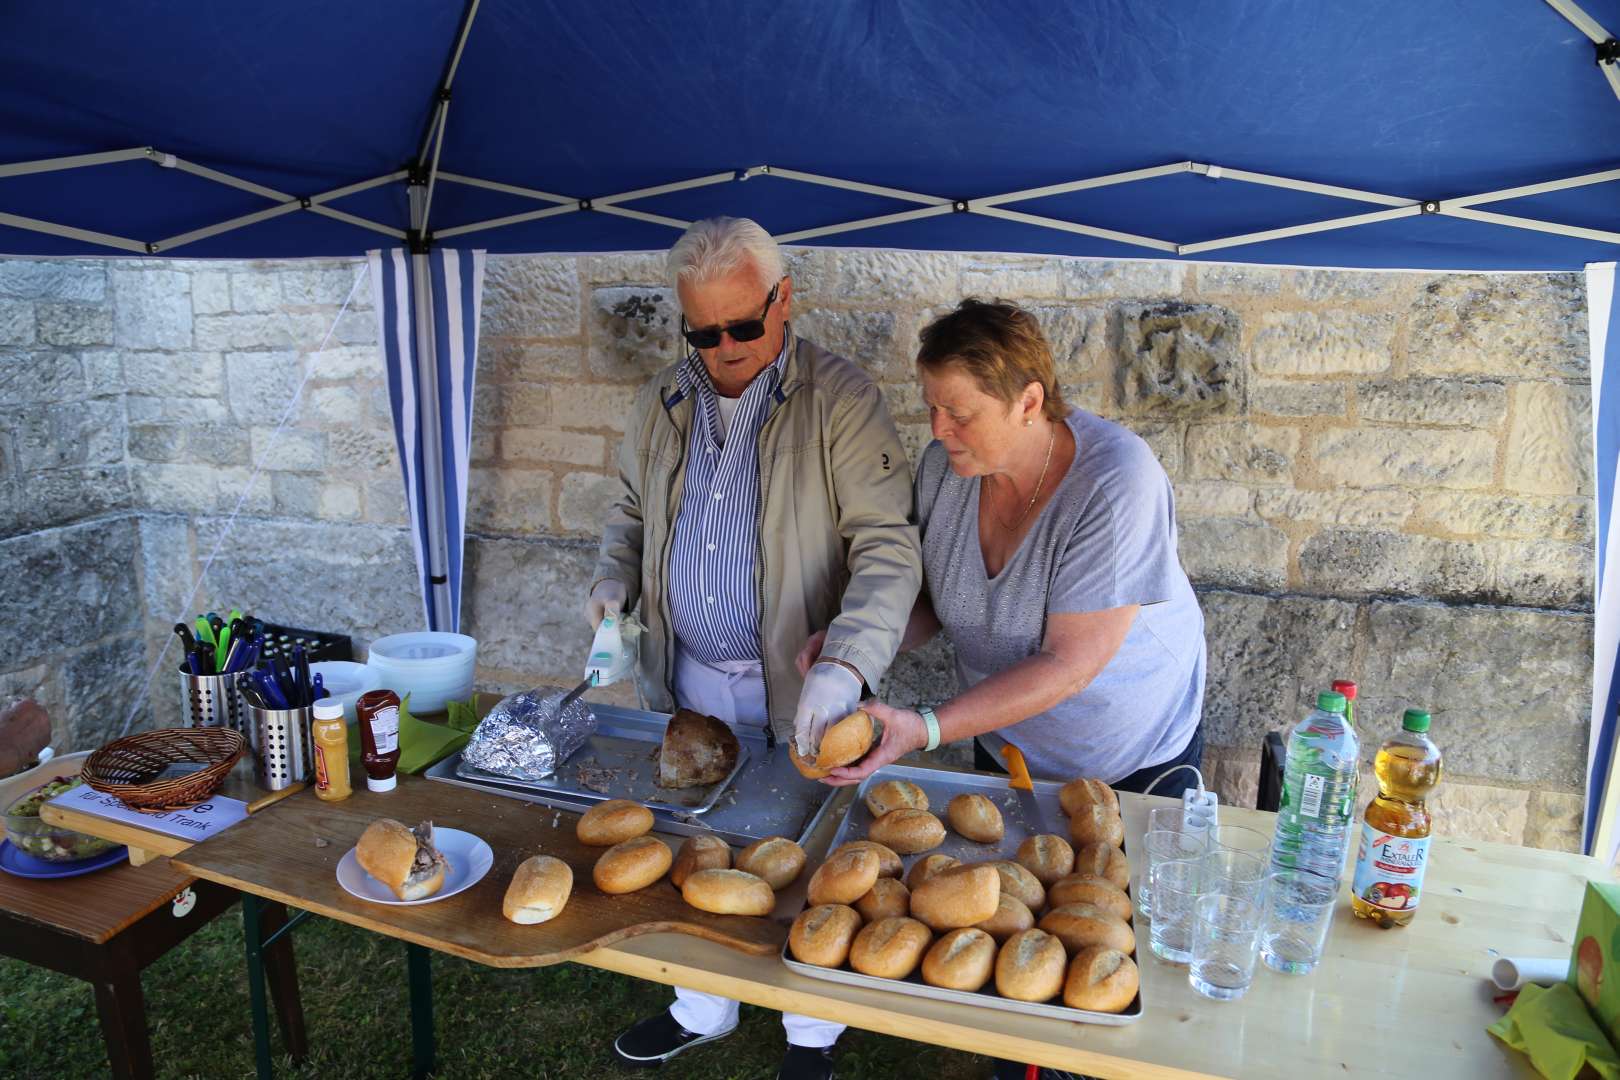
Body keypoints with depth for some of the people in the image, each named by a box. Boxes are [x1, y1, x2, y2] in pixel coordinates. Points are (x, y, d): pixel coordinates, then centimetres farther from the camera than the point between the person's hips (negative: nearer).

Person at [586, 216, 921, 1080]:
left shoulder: (839, 399, -15)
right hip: (691, 678, 5)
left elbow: (889, 547, -20)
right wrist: (614, 579, -2)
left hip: (796, 686, -5)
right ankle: (702, 1008, 44)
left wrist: (844, 665, -34)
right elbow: (631, 509, 18)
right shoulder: (664, 402, 4)